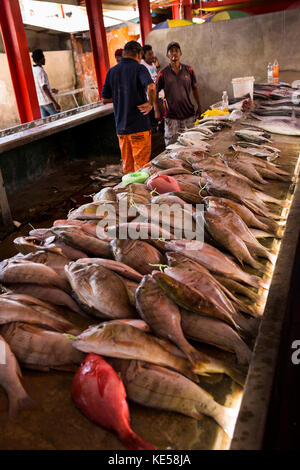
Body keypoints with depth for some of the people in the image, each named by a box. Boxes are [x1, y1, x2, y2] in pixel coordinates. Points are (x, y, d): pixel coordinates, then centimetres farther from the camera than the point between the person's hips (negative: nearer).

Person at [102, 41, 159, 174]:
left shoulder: (112, 71, 9)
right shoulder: (139, 68, -7)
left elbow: (105, 99, 13)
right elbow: (151, 87, -27)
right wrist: (150, 103, -11)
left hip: (121, 127, 5)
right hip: (139, 126, -5)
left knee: (127, 165, 15)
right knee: (141, 165, 3)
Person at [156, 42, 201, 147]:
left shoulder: (189, 70, 4)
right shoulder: (163, 73, -3)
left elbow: (195, 88, 14)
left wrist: (199, 107, 12)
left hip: (189, 115, 2)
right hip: (171, 116, -2)